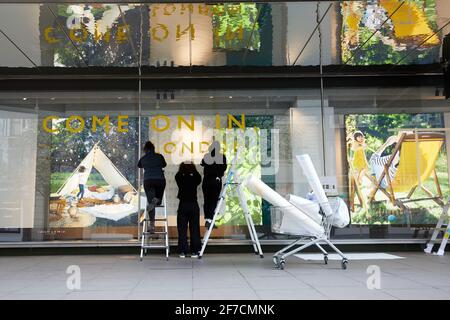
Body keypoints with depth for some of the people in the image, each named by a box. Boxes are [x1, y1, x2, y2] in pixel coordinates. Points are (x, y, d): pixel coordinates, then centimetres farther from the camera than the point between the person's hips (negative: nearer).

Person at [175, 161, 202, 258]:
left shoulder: (180, 179, -3)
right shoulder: (195, 179, -2)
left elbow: (177, 175, 19)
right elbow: (199, 177, 20)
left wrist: (182, 168, 21)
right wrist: (193, 168, 22)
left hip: (183, 205, 0)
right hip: (194, 205, 1)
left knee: (182, 229, 3)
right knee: (194, 229, 4)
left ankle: (182, 251, 1)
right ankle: (194, 251, 4)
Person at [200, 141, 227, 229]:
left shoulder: (206, 156, 0)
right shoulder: (222, 157, -6)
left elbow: (202, 164, 13)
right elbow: (224, 168, -10)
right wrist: (218, 176, 0)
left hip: (206, 180, 3)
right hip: (216, 181, -3)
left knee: (206, 200, 11)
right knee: (214, 201, -2)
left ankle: (207, 220, 16)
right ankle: (210, 220, -10)